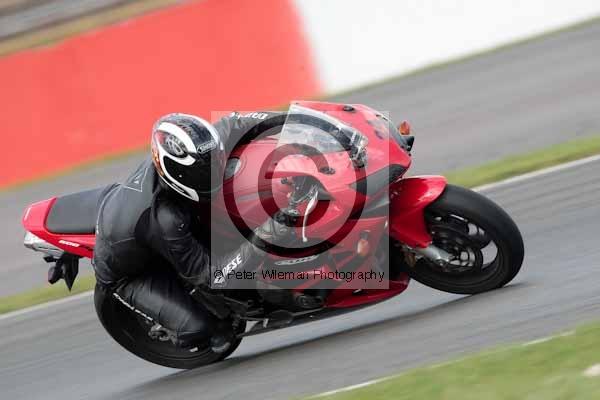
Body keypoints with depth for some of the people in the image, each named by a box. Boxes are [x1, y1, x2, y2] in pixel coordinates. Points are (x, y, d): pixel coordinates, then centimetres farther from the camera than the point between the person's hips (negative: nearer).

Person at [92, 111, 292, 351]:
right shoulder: (164, 220, -45)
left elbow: (228, 127, -7)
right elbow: (206, 275, -36)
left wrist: (280, 119, -16)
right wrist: (262, 242, -46)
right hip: (127, 275, -7)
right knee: (196, 328, -20)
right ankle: (163, 328, 16)